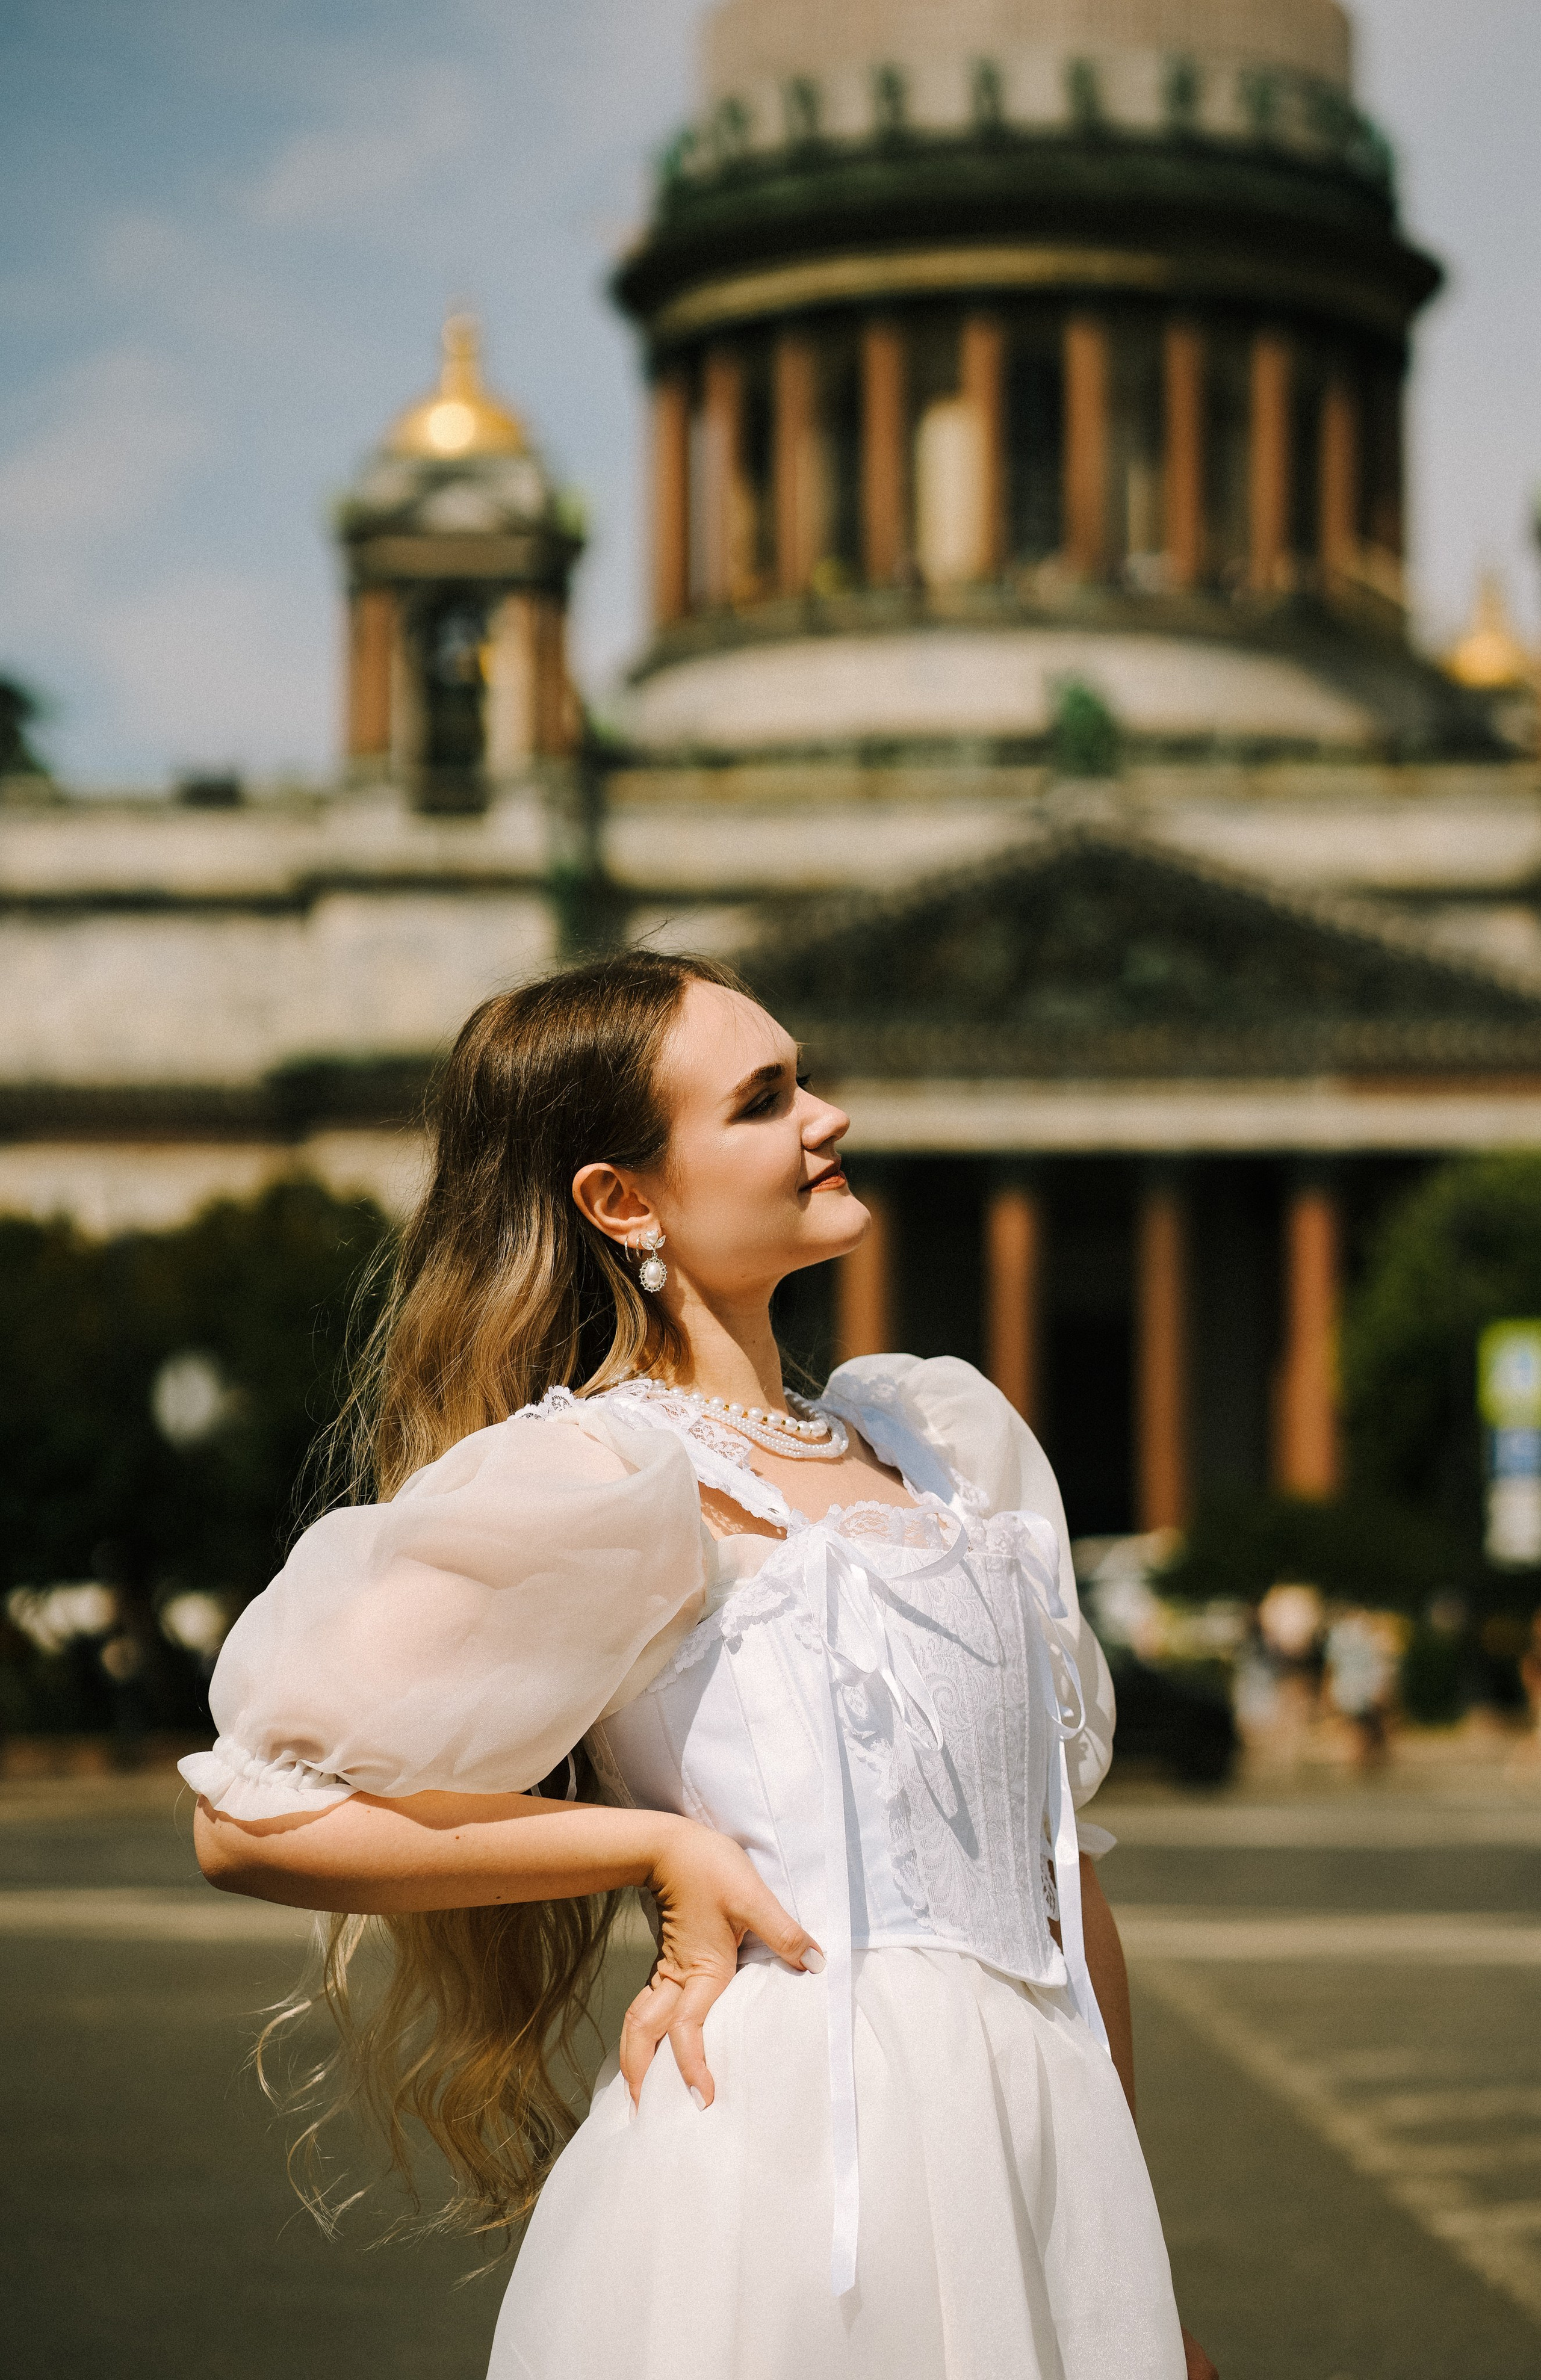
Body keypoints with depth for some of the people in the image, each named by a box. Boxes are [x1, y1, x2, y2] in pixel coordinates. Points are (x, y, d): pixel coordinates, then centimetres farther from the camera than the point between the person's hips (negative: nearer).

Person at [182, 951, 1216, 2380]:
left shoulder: (943, 1432, 13)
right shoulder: (594, 1479, -9)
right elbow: (252, 1817, -11)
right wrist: (664, 1848, -9)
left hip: (1043, 2145, 6)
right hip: (798, 2150, -6)